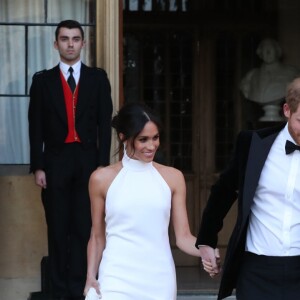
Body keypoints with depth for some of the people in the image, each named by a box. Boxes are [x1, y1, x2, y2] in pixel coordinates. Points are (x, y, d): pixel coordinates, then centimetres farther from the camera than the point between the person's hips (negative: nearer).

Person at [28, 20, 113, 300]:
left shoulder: (97, 78, 7)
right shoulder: (42, 80, 7)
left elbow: (104, 123, 3)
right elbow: (36, 127, 5)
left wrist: (103, 164, -5)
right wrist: (37, 167, -3)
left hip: (87, 161, 0)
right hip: (55, 161, 1)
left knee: (84, 227, -1)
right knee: (58, 229, 4)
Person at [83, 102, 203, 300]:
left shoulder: (173, 177, 5)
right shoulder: (102, 179, 2)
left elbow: (183, 236, 3)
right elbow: (97, 237, 9)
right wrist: (91, 277, -1)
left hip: (159, 280, 2)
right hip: (117, 279, -1)